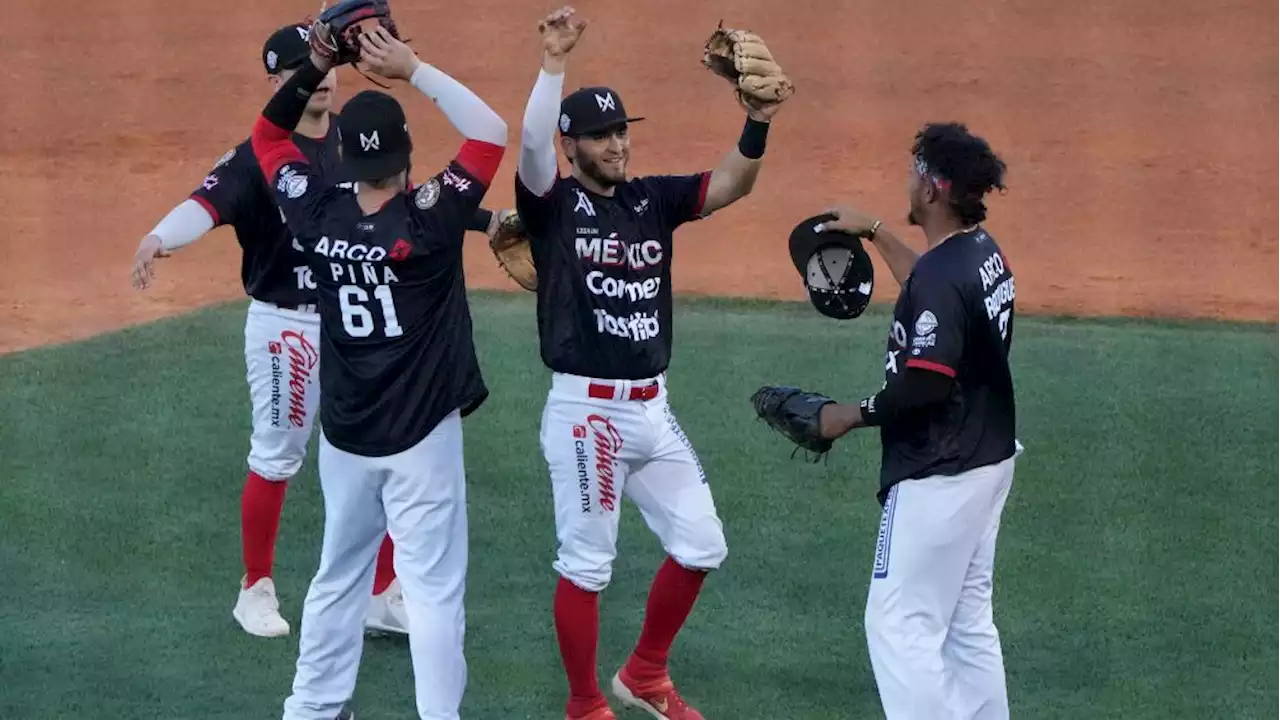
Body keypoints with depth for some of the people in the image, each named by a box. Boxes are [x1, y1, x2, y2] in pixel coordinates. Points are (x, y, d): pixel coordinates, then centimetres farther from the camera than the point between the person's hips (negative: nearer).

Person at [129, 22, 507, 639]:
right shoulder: (259, 156, -15)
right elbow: (207, 203, -31)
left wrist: (487, 221, 8)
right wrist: (158, 240, -52)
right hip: (285, 326, -5)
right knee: (275, 460, 5)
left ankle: (384, 596, 18)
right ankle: (256, 590, 21)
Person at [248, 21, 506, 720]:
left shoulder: (316, 214, -7)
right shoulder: (429, 219, -19)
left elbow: (266, 132, 9)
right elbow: (492, 132, -14)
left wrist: (315, 68, 0)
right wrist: (412, 70, -15)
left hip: (344, 437, 5)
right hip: (421, 436, -5)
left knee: (337, 577, 18)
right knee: (432, 588, -1)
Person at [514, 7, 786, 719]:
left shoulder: (654, 198, 8)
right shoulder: (552, 203, -5)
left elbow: (731, 185, -5)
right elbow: (531, 147, -25)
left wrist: (757, 124, -24)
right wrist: (555, 63, -36)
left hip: (653, 409, 6)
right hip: (585, 411, -6)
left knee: (701, 546, 9)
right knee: (586, 565, 0)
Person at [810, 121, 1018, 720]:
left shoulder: (942, 274, -23)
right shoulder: (984, 252, 7)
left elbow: (923, 384, -27)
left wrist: (852, 417, -15)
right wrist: (873, 233, 32)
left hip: (940, 479, -10)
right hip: (989, 463, 10)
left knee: (900, 623, -5)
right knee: (967, 621, 17)